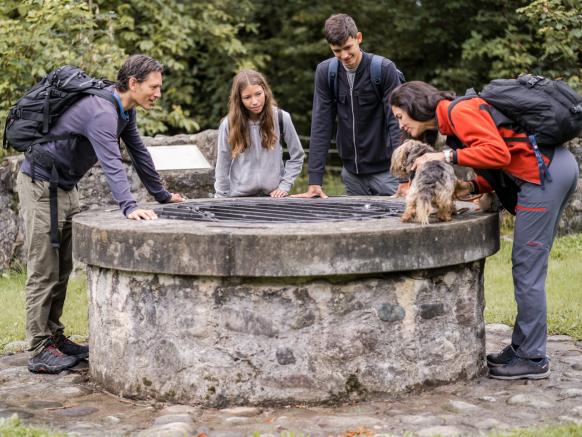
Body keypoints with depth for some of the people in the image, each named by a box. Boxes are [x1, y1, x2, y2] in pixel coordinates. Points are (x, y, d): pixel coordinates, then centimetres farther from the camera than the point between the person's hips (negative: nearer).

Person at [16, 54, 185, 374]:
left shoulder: (125, 110, 3)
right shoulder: (102, 113, -28)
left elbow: (138, 152, 13)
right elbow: (112, 164, -41)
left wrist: (161, 195, 17)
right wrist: (129, 207, -51)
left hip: (66, 188, 10)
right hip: (40, 185, -10)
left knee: (62, 270, 12)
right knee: (43, 272, -8)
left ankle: (54, 338, 20)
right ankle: (40, 351, -5)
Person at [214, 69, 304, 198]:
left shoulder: (281, 118, -4)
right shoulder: (228, 124, -5)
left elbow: (297, 156, 6)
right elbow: (222, 167, 1)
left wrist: (285, 186, -2)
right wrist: (221, 198, 1)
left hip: (273, 195, 0)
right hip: (239, 196, 0)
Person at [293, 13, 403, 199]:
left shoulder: (384, 69, -13)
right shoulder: (325, 72, -4)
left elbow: (397, 122, -15)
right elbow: (321, 125, -4)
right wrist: (315, 180, -10)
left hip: (385, 170, -3)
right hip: (352, 172, 3)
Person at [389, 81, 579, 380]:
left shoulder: (458, 110, -9)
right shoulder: (452, 121, 21)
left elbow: (498, 152, -20)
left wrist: (448, 157, -15)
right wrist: (472, 187, 2)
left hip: (545, 173, -10)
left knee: (527, 269, -6)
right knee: (528, 266, 13)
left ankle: (533, 360, -1)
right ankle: (522, 347, 19)